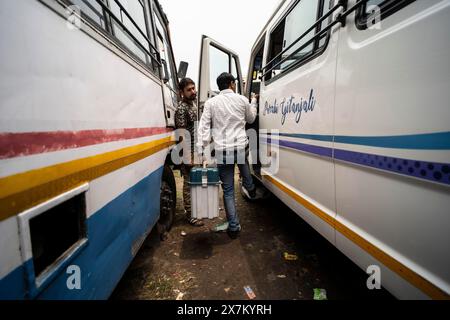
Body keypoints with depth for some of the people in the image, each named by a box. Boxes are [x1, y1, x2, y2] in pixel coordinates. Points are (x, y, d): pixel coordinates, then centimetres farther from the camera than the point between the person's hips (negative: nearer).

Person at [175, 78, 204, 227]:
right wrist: (188, 157, -20)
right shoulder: (181, 109, -16)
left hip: (197, 150, 8)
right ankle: (190, 215, 11)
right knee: (189, 183, 0)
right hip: (189, 152, -8)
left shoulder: (194, 102, 10)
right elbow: (182, 135, -19)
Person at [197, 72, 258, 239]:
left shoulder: (211, 102, 3)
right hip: (241, 147, 2)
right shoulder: (242, 100, 5)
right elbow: (251, 119, 22)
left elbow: (203, 127, -4)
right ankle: (249, 188, 44)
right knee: (243, 161, 41)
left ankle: (233, 227, 10)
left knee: (228, 190, 6)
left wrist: (201, 150, -4)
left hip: (222, 151, -1)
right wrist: (253, 102, 37)